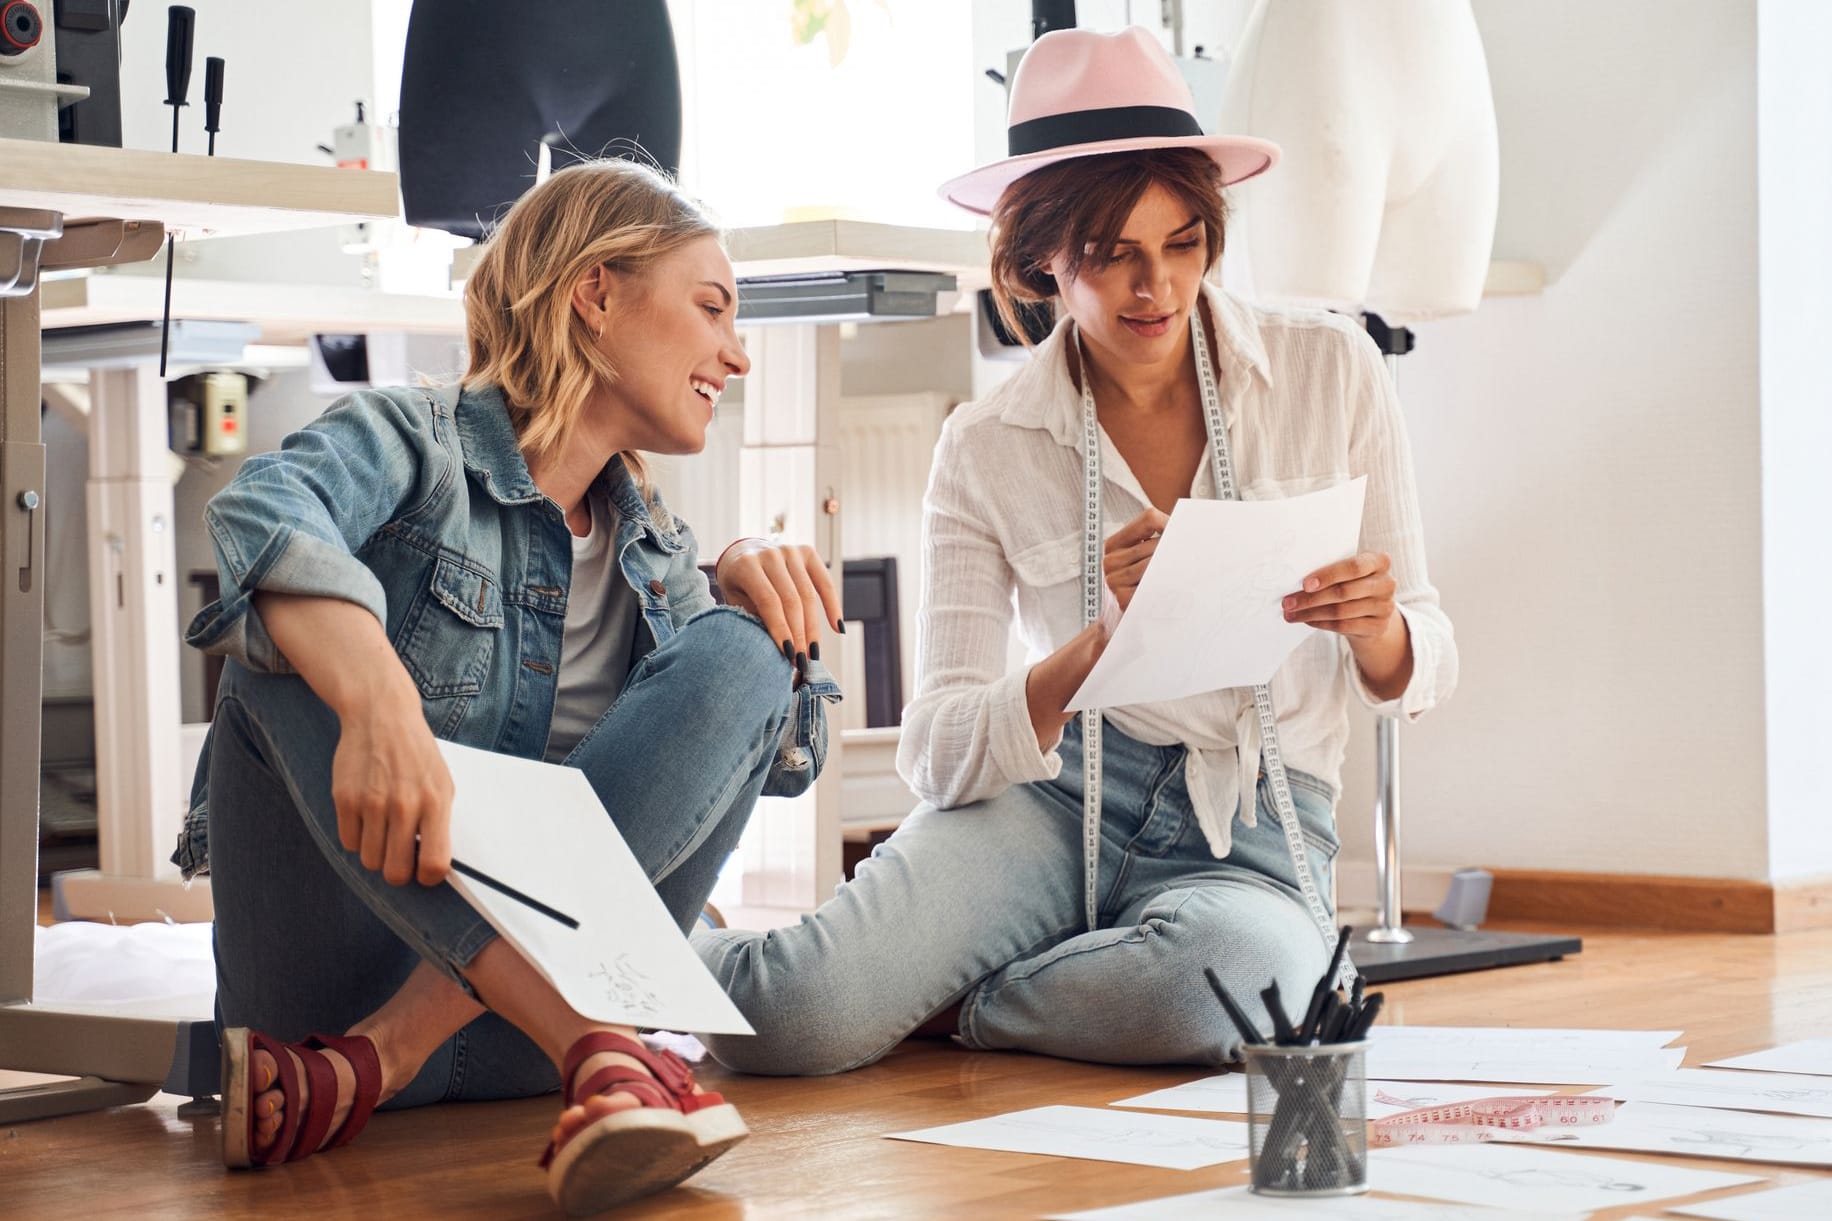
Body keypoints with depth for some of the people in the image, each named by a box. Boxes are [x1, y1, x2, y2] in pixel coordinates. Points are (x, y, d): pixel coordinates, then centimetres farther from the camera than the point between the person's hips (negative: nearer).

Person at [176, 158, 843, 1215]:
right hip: (336, 975, -4)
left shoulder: (653, 549, 21)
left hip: (506, 1036, 4)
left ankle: (379, 1056, -27)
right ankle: (595, 1045, -42)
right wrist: (380, 704, -44)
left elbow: (785, 757, 14)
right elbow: (266, 517, -24)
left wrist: (755, 582, -5)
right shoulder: (410, 443, 0)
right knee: (295, 629, -25)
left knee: (737, 652, -12)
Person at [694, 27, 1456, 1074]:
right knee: (798, 1018, -31)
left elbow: (1418, 676, 5)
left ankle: (921, 1004, -10)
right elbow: (938, 755, -9)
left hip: (1257, 839, 1)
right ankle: (692, 956, 8)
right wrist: (1099, 642, -27)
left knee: (1246, 972, -39)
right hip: (1059, 800, -1)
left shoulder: (1332, 370, 0)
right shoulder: (989, 451, -1)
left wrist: (1376, 630, -20)